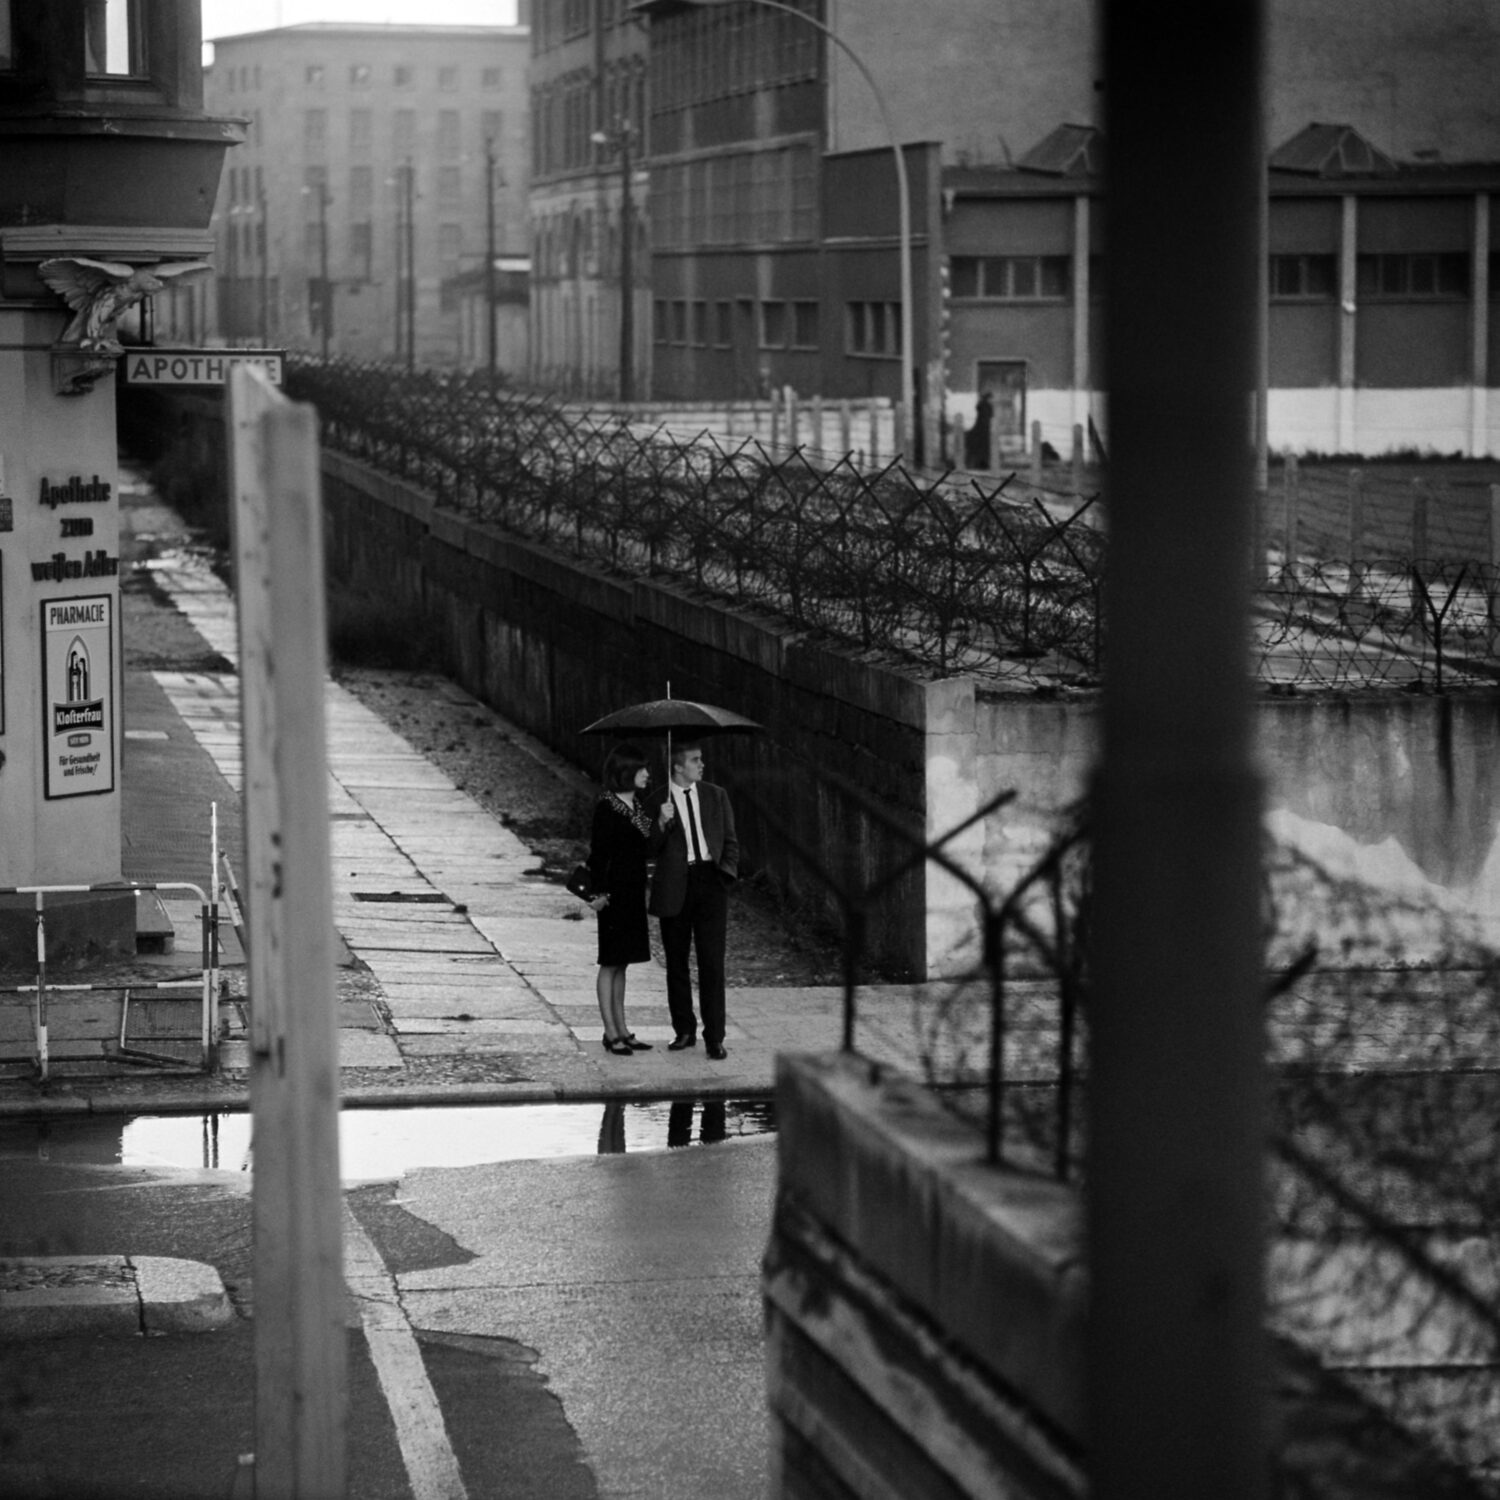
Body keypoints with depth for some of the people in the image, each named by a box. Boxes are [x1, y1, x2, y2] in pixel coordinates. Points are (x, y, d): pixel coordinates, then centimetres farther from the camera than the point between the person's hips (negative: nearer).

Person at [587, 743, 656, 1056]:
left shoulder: (639, 804, 10)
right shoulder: (606, 808, -13)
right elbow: (599, 852, -15)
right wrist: (601, 892, -17)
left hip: (635, 890, 8)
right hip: (615, 891, -8)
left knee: (621, 962, 13)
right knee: (611, 963, -2)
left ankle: (621, 1029, 18)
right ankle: (611, 1033, 2)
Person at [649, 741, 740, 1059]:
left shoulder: (716, 796, 11)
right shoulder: (657, 801, 3)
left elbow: (731, 841, 16)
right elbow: (650, 850, 1)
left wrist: (726, 873, 0)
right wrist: (662, 824, -16)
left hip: (710, 881, 1)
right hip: (675, 887, -1)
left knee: (712, 962, -5)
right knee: (677, 963, 7)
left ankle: (714, 1037, -4)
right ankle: (684, 1030, 20)